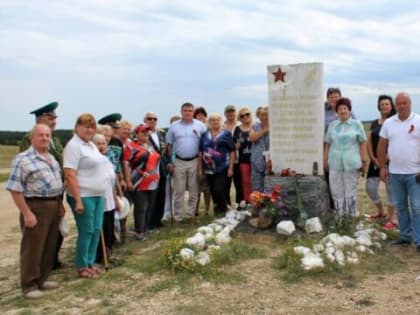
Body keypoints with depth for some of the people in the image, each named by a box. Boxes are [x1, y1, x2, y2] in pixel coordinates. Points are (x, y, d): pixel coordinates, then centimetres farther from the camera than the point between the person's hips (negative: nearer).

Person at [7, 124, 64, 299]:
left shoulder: (52, 158, 12)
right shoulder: (22, 159, -13)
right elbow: (15, 189, -16)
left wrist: (60, 204, 16)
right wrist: (27, 213, -19)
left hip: (53, 206, 8)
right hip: (36, 207, -8)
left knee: (50, 247, 14)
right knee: (33, 248, 0)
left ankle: (42, 279, 27)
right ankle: (29, 285, 11)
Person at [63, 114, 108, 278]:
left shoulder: (91, 145, 15)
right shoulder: (73, 146, -13)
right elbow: (70, 175, -19)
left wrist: (102, 193, 17)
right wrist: (78, 200, -23)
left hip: (98, 195, 9)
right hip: (84, 196, -8)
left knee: (96, 230, 12)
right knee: (86, 232, 0)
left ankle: (90, 262, 25)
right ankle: (82, 267, 14)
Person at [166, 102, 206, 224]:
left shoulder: (200, 125, 1)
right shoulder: (174, 126, 4)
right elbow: (169, 145, 7)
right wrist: (169, 162, 3)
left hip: (195, 161, 0)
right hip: (179, 162, 0)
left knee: (193, 190, 7)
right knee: (178, 190, 2)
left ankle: (190, 214, 18)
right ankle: (178, 216, 10)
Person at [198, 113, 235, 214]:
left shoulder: (226, 134, 1)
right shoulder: (205, 135, 10)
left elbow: (232, 152, -2)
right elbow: (200, 153, 11)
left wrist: (230, 168, -8)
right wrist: (200, 169, 7)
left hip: (222, 168, -4)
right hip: (208, 168, 4)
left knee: (219, 190, -11)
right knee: (213, 192, 8)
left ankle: (223, 211, 8)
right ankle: (217, 211, 23)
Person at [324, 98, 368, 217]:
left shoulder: (356, 124, 6)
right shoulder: (332, 125, 11)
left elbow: (362, 144, 3)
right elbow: (327, 144, 12)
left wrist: (364, 162, -1)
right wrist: (325, 161, 7)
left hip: (351, 164, -2)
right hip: (335, 164, 2)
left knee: (351, 192, 4)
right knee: (336, 192, 2)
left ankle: (352, 216, 15)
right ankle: (339, 216, 11)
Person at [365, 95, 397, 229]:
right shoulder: (374, 123, 11)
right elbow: (369, 142, 8)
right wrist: (374, 159, -3)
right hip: (375, 161, 5)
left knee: (390, 189, 0)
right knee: (370, 188, 7)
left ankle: (391, 219, 10)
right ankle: (381, 212, 30)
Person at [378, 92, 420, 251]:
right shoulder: (388, 123, 7)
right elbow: (382, 146, 10)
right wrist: (382, 167, 6)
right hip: (395, 172, 4)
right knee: (400, 206, 12)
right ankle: (405, 236, 23)